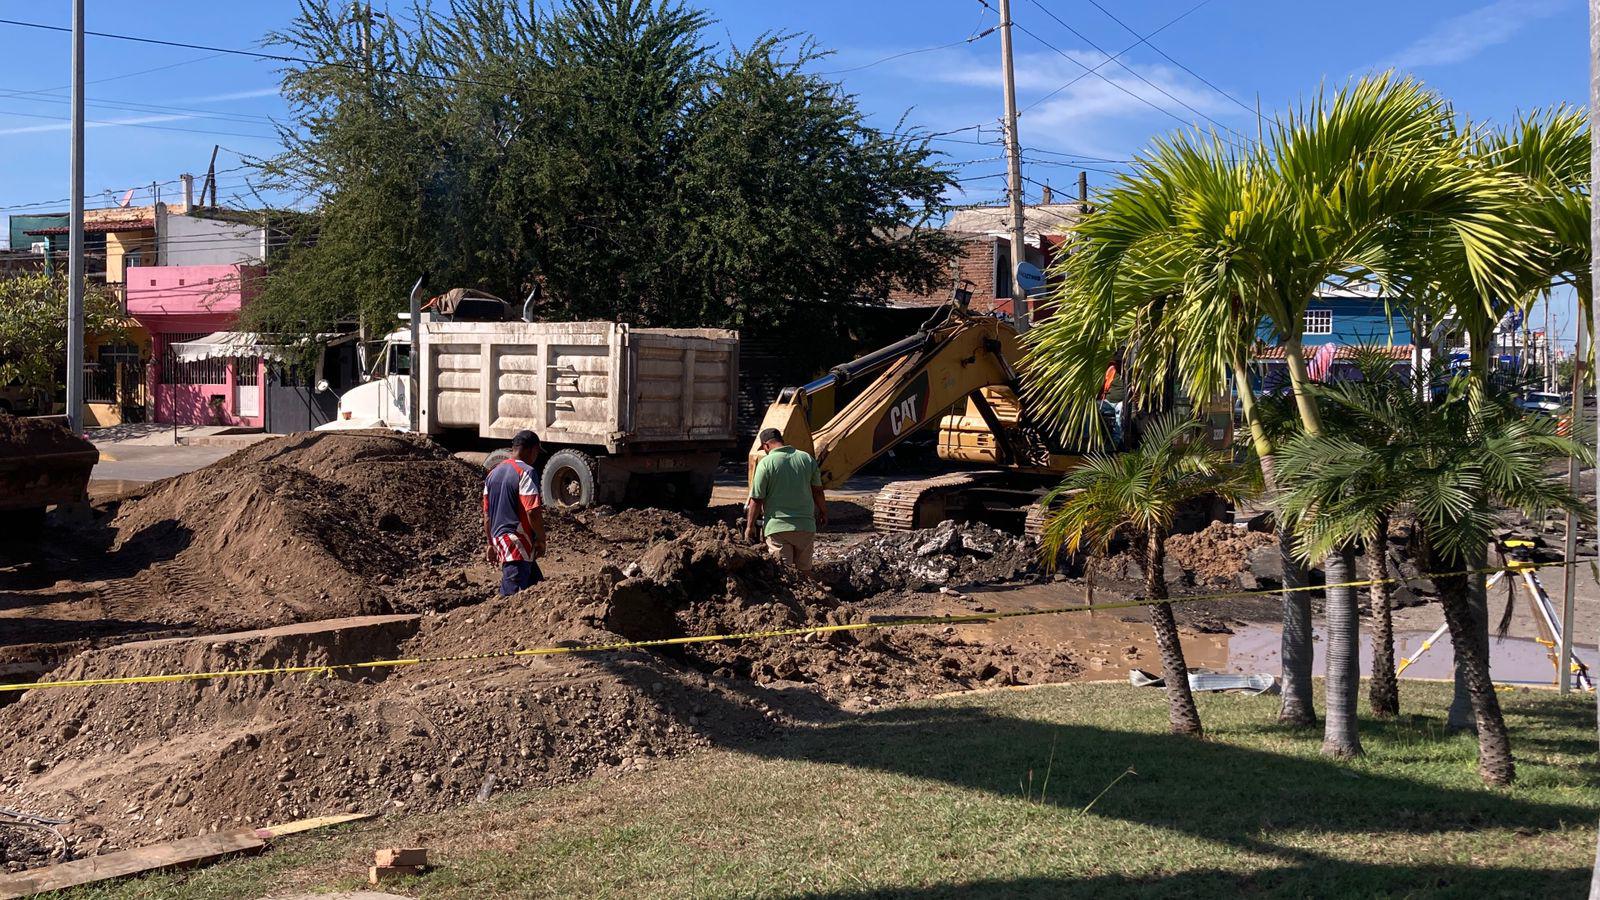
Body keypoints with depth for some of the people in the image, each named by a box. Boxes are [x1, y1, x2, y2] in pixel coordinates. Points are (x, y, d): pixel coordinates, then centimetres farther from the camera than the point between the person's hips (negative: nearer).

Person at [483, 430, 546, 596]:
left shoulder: (493, 473, 14)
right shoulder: (526, 472, -12)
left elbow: (487, 514, 17)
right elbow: (533, 512, -19)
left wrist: (491, 543, 24)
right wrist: (541, 539, -8)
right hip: (518, 544, -9)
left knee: (536, 584, 18)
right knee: (511, 595, -8)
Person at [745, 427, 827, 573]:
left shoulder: (766, 463, -9)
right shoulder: (807, 458, 3)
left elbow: (757, 500, -8)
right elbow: (817, 491, 10)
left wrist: (749, 527, 2)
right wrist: (823, 512, 26)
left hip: (778, 528, -4)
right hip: (806, 526, 4)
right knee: (805, 569, 16)